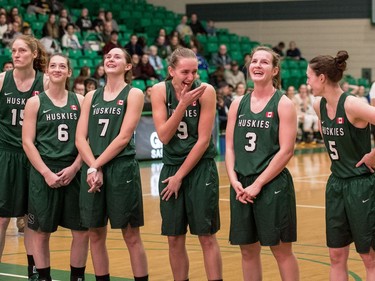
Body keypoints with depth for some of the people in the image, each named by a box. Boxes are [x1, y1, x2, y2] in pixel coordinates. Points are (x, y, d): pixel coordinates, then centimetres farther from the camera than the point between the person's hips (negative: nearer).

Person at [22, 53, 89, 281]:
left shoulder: (79, 101, 7)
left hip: (73, 172, 2)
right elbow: (27, 142, -3)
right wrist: (46, 172, -12)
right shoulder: (36, 102, 2)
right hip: (44, 173, -2)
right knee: (42, 231, 2)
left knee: (82, 231, 2)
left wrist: (74, 167, -8)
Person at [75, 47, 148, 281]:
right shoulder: (91, 97, 13)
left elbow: (124, 137, -9)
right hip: (93, 170, 4)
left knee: (131, 235, -1)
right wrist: (92, 167, -11)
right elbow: (81, 138, 5)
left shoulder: (134, 94, 0)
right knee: (96, 234, 7)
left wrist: (98, 165, -12)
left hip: (122, 168, -4)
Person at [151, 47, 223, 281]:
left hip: (201, 169, -3)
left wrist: (181, 175, -11)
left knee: (207, 236, -2)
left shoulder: (206, 91, -13)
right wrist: (183, 104, -22)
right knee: (174, 239, 8)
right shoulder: (159, 91, -5)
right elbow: (164, 136, -12)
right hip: (171, 168, 3)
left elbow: (203, 140, -13)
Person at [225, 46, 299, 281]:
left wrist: (257, 184, -14)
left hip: (273, 185, -5)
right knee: (248, 250, 10)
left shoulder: (283, 104, -5)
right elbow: (230, 147, 10)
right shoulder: (238, 104, 9)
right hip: (242, 187, 5)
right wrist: (235, 181, -6)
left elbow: (286, 150, -11)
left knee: (281, 250, 1)